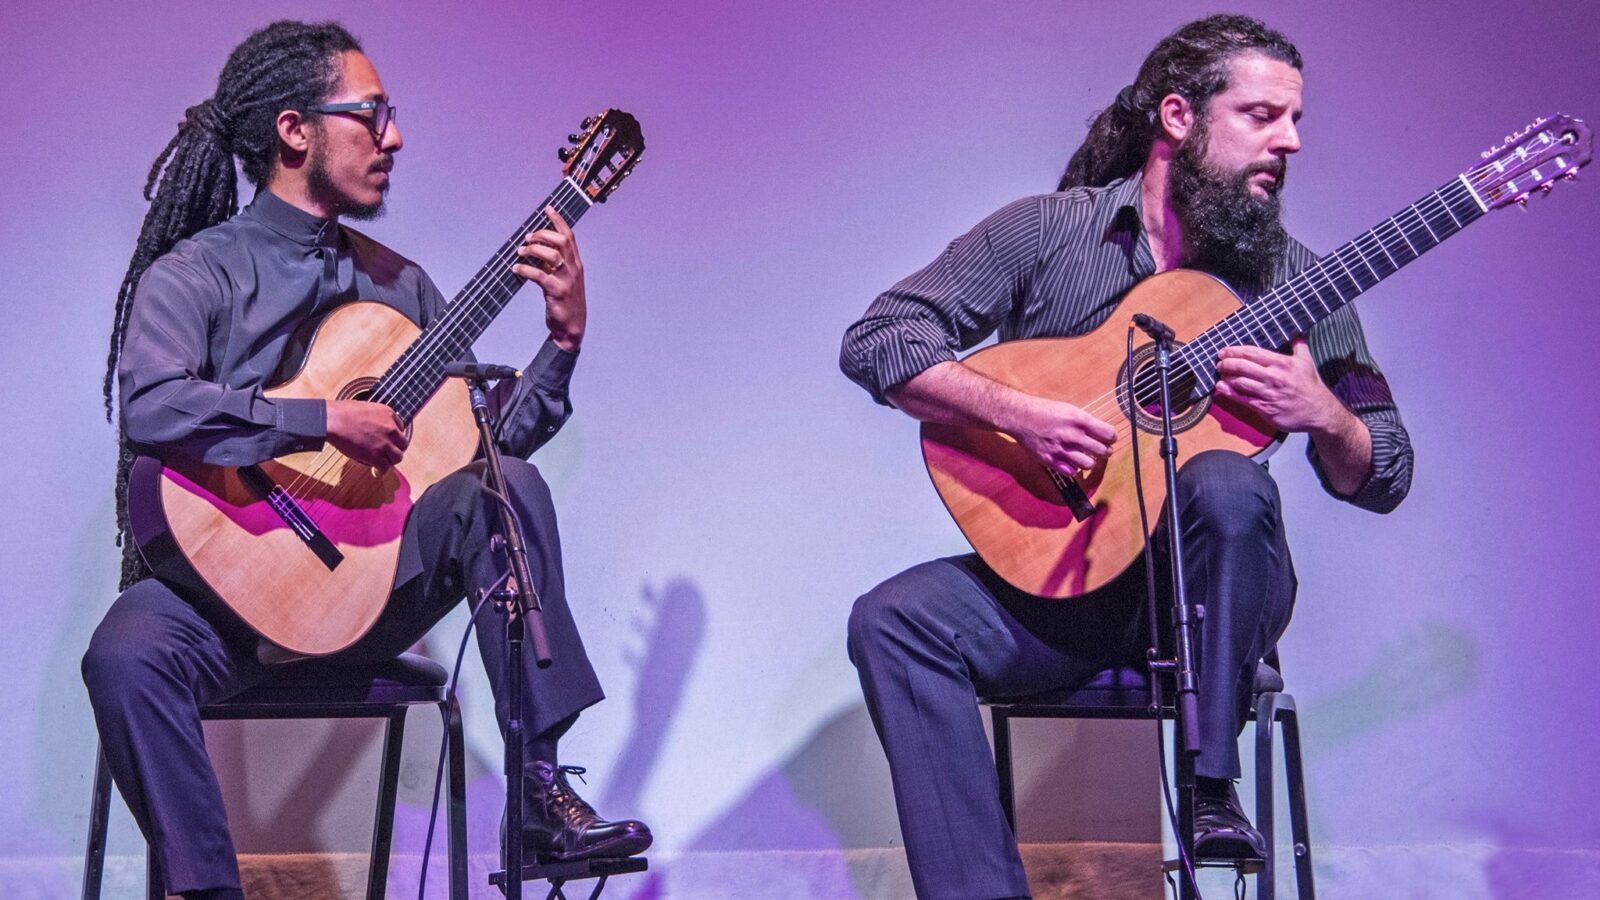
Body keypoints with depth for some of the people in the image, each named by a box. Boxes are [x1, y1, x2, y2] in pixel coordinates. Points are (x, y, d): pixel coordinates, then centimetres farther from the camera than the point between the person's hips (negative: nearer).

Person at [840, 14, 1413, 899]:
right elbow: (875, 341, -8)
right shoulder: (1044, 232, 0)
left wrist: (1323, 414, -16)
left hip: (1208, 590, 0)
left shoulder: (1293, 280, 4)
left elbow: (1383, 479, 6)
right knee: (891, 621, -25)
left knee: (1229, 486, -33)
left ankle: (1210, 789, -20)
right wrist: (1019, 412, -20)